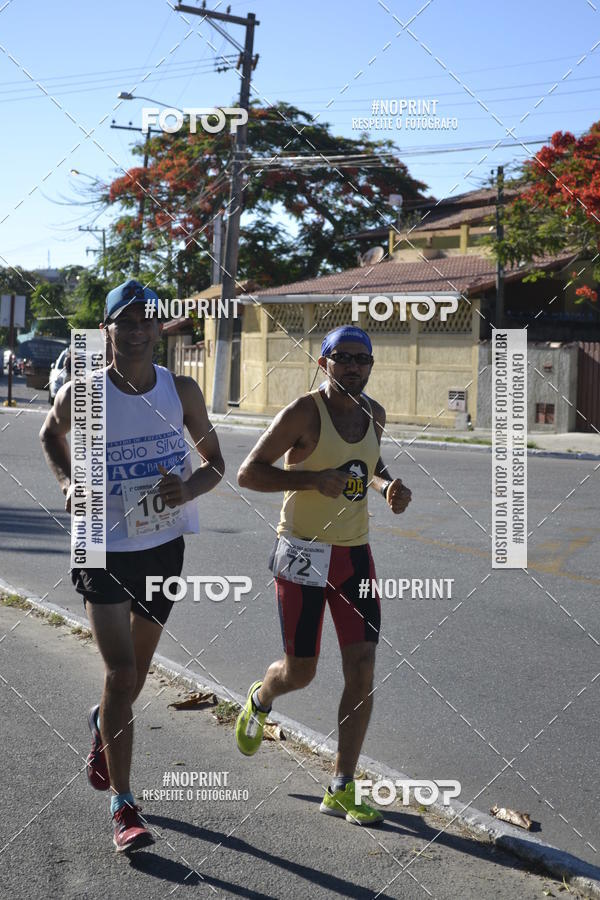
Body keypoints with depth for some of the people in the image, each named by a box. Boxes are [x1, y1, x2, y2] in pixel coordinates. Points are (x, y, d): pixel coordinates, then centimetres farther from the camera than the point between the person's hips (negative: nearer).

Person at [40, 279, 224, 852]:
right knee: (121, 673, -11)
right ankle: (123, 807, 0)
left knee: (136, 669, 19)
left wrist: (189, 490, -17)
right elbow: (51, 434, 11)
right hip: (105, 547, -3)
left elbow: (214, 463, 5)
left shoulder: (182, 391, -5)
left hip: (163, 546, 3)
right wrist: (67, 481, -7)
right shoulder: (82, 394, -11)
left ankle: (102, 724, 53)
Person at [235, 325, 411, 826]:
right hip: (303, 554, -5)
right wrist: (314, 479, -25)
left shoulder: (374, 414, 5)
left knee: (363, 670, -4)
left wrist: (388, 484, 4)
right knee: (300, 672, 3)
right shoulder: (303, 413, -13)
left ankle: (342, 790, 6)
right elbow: (248, 473, -14)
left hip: (355, 554, 5)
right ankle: (260, 700, 42)